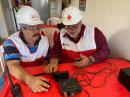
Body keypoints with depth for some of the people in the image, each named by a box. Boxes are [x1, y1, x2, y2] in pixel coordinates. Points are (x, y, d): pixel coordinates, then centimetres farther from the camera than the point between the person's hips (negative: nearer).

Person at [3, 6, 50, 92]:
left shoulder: (44, 40, -5)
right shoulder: (11, 42, -17)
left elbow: (45, 61, 5)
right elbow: (13, 66, -28)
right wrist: (29, 79, -45)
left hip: (38, 77, 3)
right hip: (16, 79, -2)